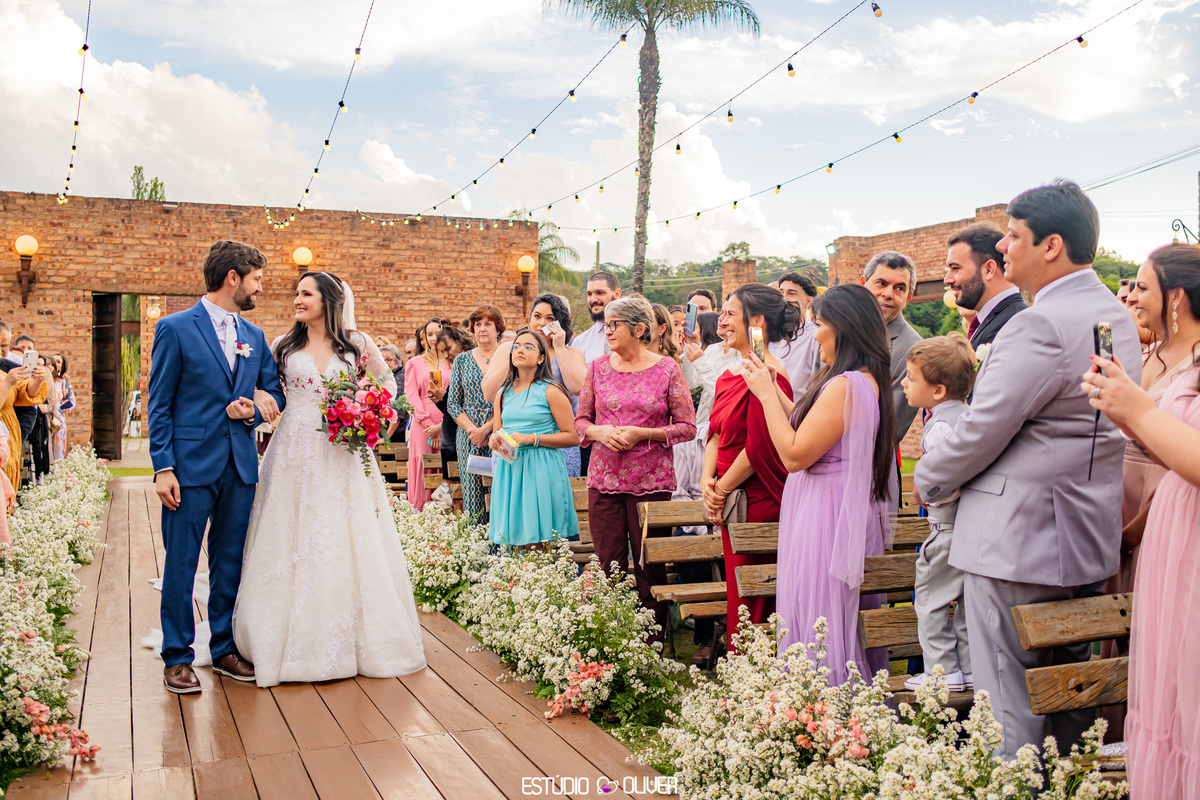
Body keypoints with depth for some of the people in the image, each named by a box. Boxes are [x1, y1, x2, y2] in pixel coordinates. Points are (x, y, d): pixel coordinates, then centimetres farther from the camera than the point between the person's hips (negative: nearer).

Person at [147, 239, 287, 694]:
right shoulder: (175, 329, -4)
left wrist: (254, 410, -5)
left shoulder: (255, 336, 12)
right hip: (191, 466, -5)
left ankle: (225, 649, 24)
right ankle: (177, 658, 13)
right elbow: (159, 405, -5)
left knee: (231, 563, 12)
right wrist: (163, 467, -12)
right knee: (180, 566, 1)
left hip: (241, 468, 5)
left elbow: (274, 392, 19)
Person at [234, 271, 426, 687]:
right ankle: (297, 640, 13)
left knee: (347, 540, 2)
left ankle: (354, 639, 15)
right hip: (296, 455, 1)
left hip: (343, 454, -1)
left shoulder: (356, 343, 2)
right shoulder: (284, 346, 6)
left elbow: (387, 381, 12)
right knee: (295, 540, 2)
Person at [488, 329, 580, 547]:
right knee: (515, 538, 3)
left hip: (541, 470, -5)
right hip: (509, 471, 5)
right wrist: (494, 440, -1)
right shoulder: (504, 393, 13)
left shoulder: (550, 391, -4)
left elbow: (573, 437, -8)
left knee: (542, 541, -7)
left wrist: (532, 438, -14)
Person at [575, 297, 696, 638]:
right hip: (603, 480, 3)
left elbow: (688, 427, -1)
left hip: (651, 482, -2)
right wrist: (600, 432, -8)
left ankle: (652, 645, 16)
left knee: (649, 569, 3)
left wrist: (643, 434, -12)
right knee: (608, 566, 5)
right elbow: (580, 421, 14)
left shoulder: (667, 369, -1)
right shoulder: (598, 368, 8)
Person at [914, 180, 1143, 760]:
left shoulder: (1040, 326, -21)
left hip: (1018, 544, -10)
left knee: (1009, 707, 0)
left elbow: (982, 430, -19)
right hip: (1087, 540, 10)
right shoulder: (1118, 316, 11)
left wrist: (927, 478, -1)